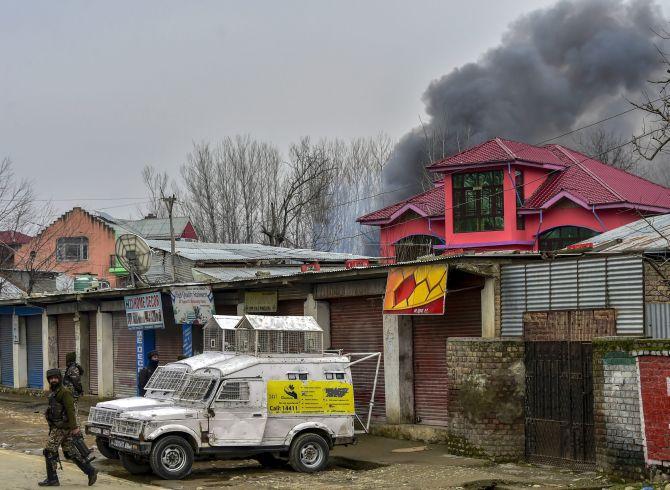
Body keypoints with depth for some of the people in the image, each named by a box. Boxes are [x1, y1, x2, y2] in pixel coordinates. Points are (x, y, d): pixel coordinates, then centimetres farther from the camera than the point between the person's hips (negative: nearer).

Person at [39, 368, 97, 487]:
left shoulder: (65, 392, -14)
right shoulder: (53, 392, 16)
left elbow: (70, 410, -20)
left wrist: (74, 427, -25)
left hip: (61, 428, -9)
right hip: (56, 427, 9)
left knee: (49, 451, -4)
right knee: (71, 452, 9)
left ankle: (52, 479, 5)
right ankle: (90, 471, 11)